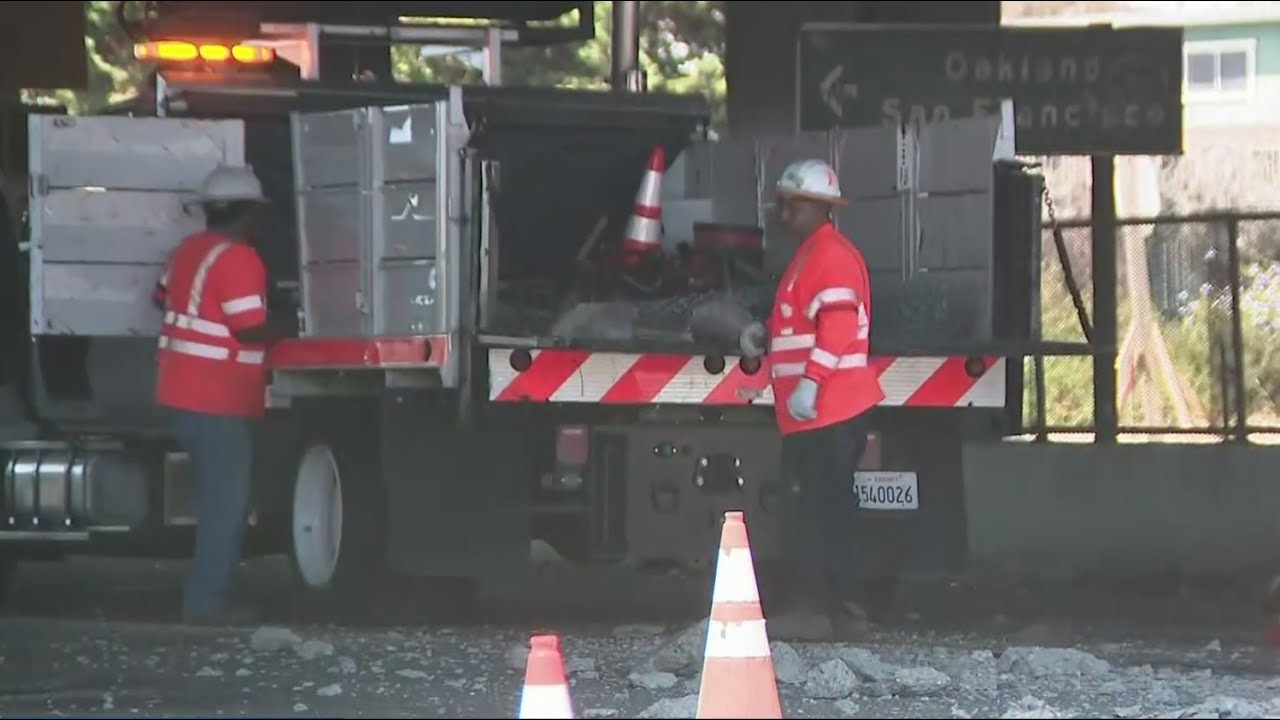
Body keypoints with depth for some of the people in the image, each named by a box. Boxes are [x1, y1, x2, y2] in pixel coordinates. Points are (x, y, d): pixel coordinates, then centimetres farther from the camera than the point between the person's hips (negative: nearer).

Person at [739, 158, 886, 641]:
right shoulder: (813, 255, 21)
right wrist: (766, 335, 15)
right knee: (827, 511, 13)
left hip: (824, 409, -11)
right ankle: (838, 608, 17)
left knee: (811, 512, -11)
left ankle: (810, 610, -12)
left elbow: (837, 325, -24)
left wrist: (811, 382, -30)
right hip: (825, 410, 11)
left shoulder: (831, 255, -12)